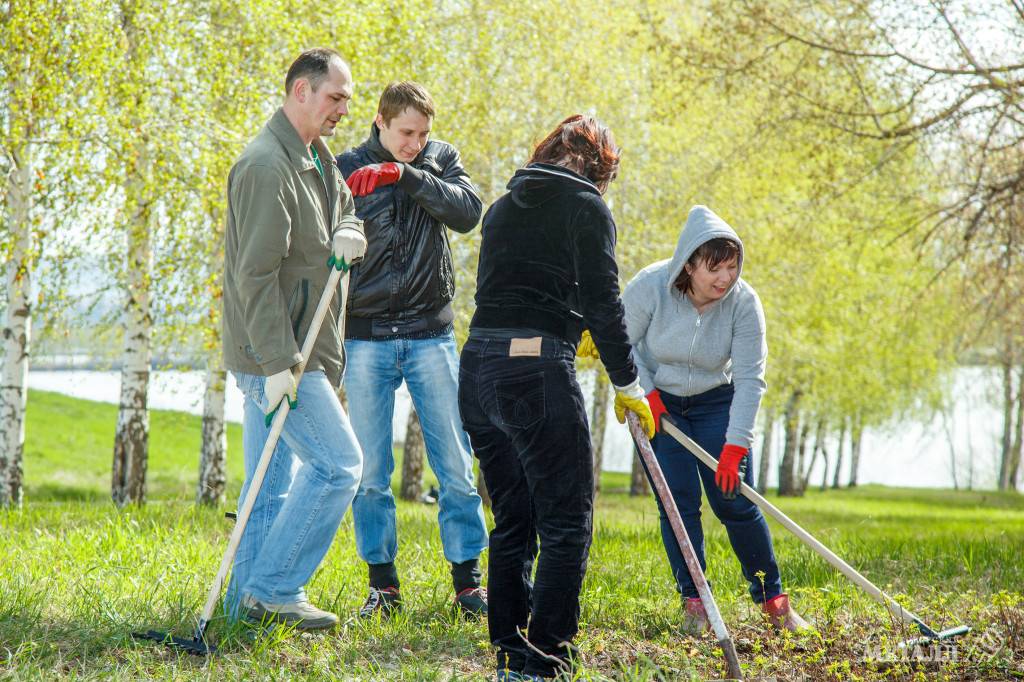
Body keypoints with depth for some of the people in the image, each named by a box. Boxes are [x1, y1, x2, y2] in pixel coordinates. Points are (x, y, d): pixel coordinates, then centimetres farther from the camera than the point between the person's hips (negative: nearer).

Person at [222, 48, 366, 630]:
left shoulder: (318, 157, 13)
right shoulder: (266, 166, -18)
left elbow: (346, 208, 26)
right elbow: (256, 273, -22)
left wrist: (349, 232, -1)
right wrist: (279, 362, -25)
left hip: (290, 351, 10)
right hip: (275, 353, -10)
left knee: (272, 480, 12)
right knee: (339, 462, -10)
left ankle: (251, 598, 18)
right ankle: (273, 589, -4)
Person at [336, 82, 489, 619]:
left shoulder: (441, 159, 6)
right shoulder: (346, 170, 0)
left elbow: (468, 212, -12)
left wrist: (407, 174, -21)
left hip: (432, 336, 1)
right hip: (366, 338, -1)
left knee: (456, 466, 1)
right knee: (370, 473, 3)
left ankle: (467, 579, 10)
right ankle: (382, 583, 13)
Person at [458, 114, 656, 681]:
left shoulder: (503, 206, 19)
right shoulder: (586, 206, 0)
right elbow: (602, 303, -6)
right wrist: (627, 384, 1)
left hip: (477, 365, 7)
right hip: (537, 368, -7)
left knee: (512, 523, 15)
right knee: (566, 524, -2)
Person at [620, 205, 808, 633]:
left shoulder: (744, 302, -21)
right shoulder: (649, 287, -24)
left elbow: (749, 380, -22)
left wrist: (735, 447, -28)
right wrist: (645, 394, -18)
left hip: (715, 404, 1)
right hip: (657, 404, 0)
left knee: (736, 502, -4)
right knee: (677, 503, -8)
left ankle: (773, 599, 9)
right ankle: (693, 601, 2)